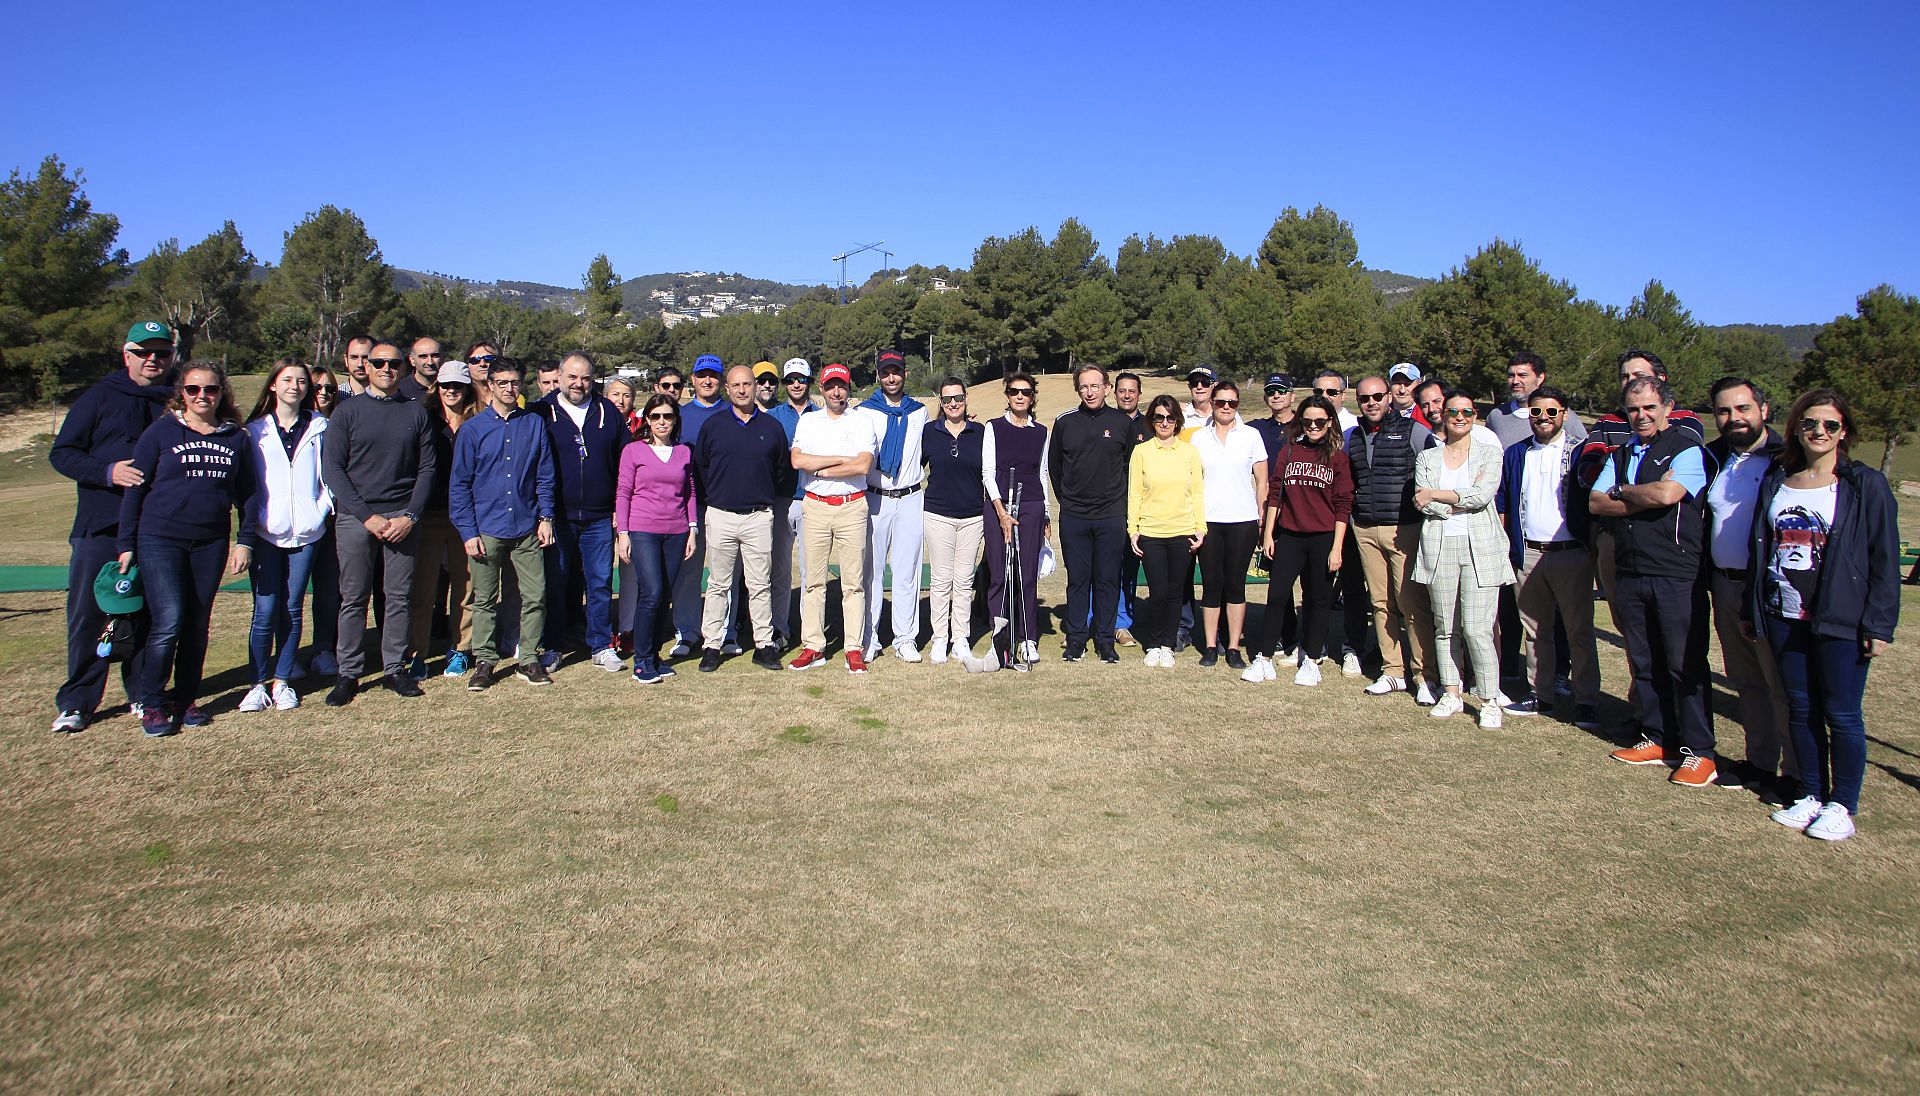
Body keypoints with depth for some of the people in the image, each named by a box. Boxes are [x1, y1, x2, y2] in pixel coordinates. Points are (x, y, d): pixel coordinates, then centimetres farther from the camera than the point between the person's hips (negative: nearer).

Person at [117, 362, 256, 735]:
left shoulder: (235, 438, 7)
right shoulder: (161, 432, -1)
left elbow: (246, 494, 13)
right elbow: (134, 489, 0)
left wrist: (245, 541, 4)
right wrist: (126, 545, -3)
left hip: (210, 544, 3)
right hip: (160, 539, -3)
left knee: (198, 624, 7)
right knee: (169, 621, -11)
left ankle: (186, 699, 20)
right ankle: (151, 703, 3)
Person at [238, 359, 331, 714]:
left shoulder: (318, 427, 8)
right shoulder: (256, 429, 8)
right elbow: (247, 480, 9)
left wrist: (325, 508, -2)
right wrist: (249, 519, 0)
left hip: (306, 530, 1)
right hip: (266, 531, -1)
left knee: (292, 609, 5)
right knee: (265, 610, -5)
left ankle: (282, 681, 14)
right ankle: (258, 682, 6)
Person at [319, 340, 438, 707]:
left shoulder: (416, 413, 9)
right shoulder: (348, 411, 5)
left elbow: (427, 468, 7)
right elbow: (332, 468, -1)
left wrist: (410, 516, -6)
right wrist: (367, 516, -10)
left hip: (403, 517, 1)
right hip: (355, 517, -1)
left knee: (400, 596, 3)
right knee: (353, 598, 2)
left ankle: (394, 668, 14)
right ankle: (348, 674, 10)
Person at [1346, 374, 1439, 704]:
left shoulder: (1413, 431, -1)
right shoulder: (1351, 437, 13)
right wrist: (1353, 510, 17)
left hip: (1405, 529, -5)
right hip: (1365, 531, 5)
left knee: (1412, 603, -8)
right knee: (1381, 603, 8)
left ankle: (1424, 676, -1)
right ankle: (1393, 671, 15)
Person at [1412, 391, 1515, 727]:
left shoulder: (1489, 453, 7)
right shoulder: (1427, 458, 12)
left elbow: (1483, 495, -10)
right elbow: (1424, 505, -2)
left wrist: (1436, 494, -6)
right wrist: (1464, 498, -10)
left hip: (1480, 547, -2)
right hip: (1438, 545, 3)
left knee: (1477, 629, -9)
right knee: (1444, 627, 6)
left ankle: (1490, 700, 0)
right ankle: (1451, 695, 16)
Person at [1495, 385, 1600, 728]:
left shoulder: (1581, 453, -1)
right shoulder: (1515, 454, 10)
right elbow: (1500, 505, 13)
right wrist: (1501, 546, 5)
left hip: (1571, 554, -4)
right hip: (1527, 554, 4)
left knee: (1580, 631, 2)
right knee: (1535, 630, 11)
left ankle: (1586, 701, 7)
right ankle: (1539, 694, 19)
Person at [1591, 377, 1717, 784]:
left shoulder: (1687, 449, -4)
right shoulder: (1621, 454, 16)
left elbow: (1666, 494, -21)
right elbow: (1596, 502, 4)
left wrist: (1622, 491, -3)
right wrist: (1646, 498, -9)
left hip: (1677, 575, -6)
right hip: (1629, 574, 6)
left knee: (1686, 665, -2)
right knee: (1644, 662, 12)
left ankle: (1698, 751, 6)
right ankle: (1658, 738, 23)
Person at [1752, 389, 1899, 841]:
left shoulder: (1865, 485, -4)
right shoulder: (1775, 481, 10)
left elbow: (1884, 559, -5)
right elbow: (1760, 547, 14)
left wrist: (1879, 624, -10)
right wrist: (1752, 610, 12)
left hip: (1840, 620, -4)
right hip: (1784, 617, 4)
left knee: (1841, 715, 2)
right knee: (1801, 710, 10)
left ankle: (1843, 805, 14)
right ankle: (1811, 795, 22)